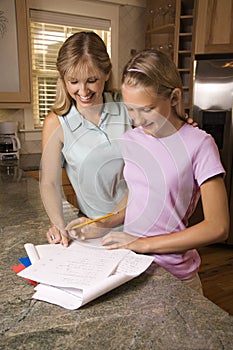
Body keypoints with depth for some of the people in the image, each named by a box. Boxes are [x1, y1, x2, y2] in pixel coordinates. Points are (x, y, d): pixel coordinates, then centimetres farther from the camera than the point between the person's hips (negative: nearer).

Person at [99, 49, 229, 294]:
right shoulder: (130, 140, 1)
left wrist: (144, 243, -18)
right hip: (129, 264, 4)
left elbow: (217, 227, -17)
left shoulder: (199, 145, -14)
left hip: (173, 274, -3)